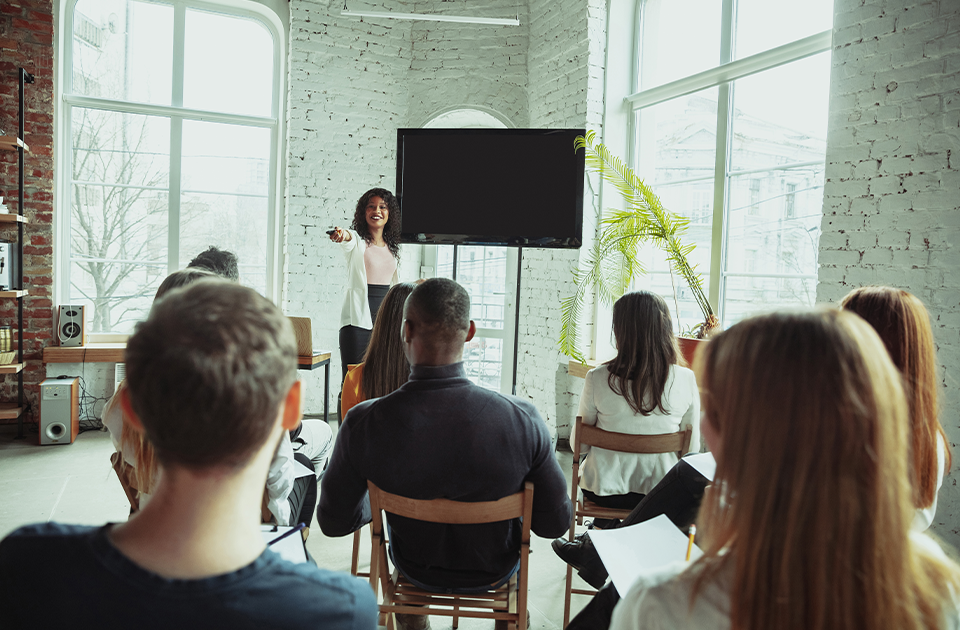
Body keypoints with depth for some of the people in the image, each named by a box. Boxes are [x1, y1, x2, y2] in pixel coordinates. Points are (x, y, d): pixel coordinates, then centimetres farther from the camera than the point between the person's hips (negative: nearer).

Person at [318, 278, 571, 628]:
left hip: (415, 572, 1)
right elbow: (556, 523, -20)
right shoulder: (522, 418, -32)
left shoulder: (363, 423, -30)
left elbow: (334, 522, -15)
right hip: (494, 573, 0)